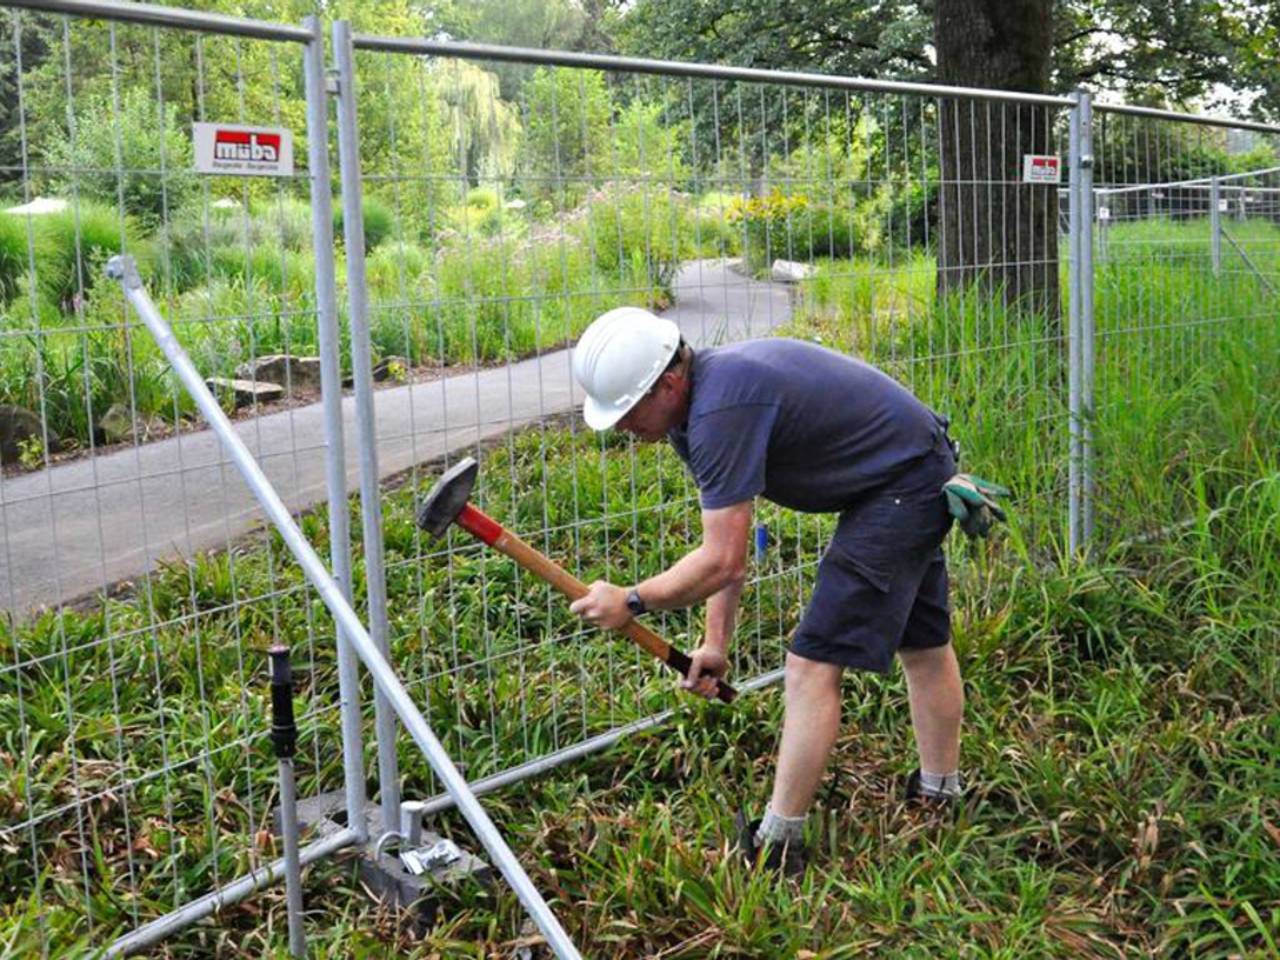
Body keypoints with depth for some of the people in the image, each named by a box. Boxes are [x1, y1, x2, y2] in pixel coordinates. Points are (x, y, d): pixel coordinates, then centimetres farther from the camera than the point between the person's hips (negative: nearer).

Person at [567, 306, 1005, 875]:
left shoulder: (722, 412, -29)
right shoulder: (697, 400, 2)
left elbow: (722, 563, -27)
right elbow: (725, 545, 7)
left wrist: (631, 602, -15)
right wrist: (716, 641, 6)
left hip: (901, 488, -11)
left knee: (814, 664, -9)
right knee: (922, 644, 23)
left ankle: (775, 847, -1)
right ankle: (940, 797, 41)